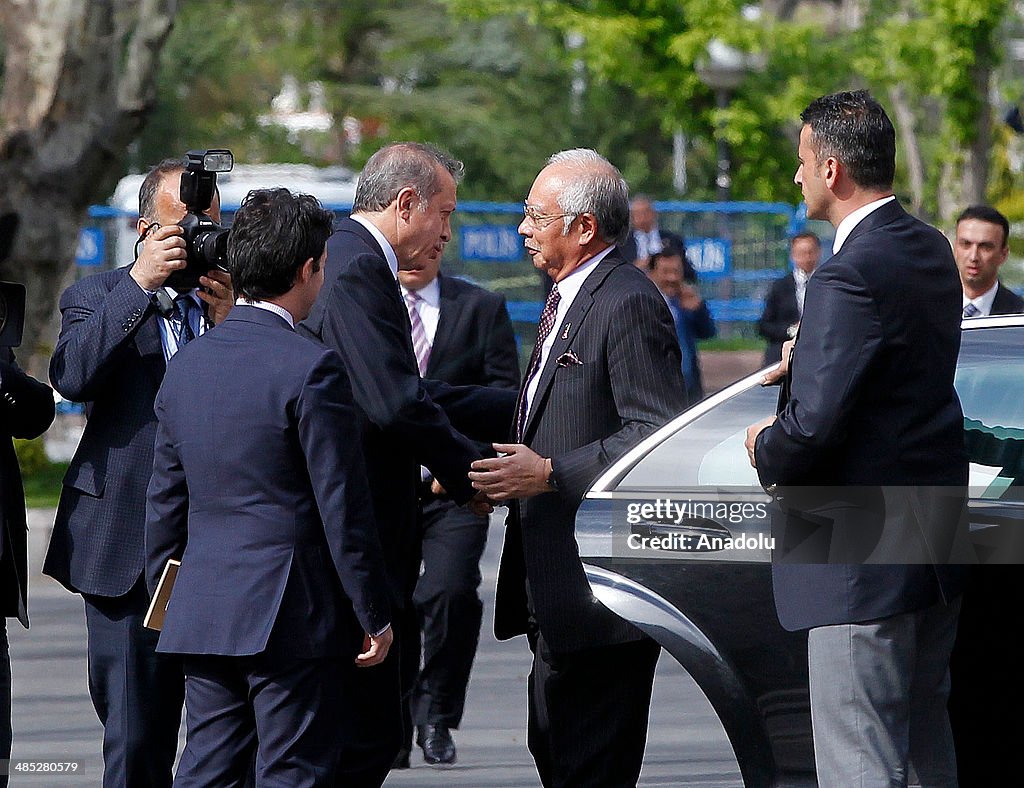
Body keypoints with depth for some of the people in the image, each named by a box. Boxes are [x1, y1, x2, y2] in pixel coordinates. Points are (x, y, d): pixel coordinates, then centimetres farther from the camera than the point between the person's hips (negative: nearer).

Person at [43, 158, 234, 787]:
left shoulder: (241, 299, 9)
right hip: (131, 553, -1)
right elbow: (74, 377, -14)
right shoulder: (100, 298, 6)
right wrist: (140, 283, -16)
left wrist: (228, 320, -11)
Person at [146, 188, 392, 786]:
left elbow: (165, 505, 14)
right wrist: (375, 616, -5)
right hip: (293, 614, -6)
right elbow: (344, 508, -12)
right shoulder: (312, 369, -13)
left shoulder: (186, 367, 8)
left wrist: (166, 600, 24)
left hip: (200, 617, 7)